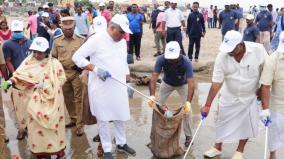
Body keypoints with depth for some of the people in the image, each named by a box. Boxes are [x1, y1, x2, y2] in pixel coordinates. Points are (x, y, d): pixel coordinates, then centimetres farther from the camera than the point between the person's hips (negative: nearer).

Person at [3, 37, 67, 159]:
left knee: (53, 124, 6)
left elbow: (62, 78, -5)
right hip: (35, 102, 2)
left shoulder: (54, 63, -5)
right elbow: (19, 75, -4)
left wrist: (46, 85, -15)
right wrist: (10, 81, -24)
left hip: (51, 101, -2)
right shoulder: (29, 62, 0)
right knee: (36, 125, 7)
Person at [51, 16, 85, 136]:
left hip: (77, 73, -3)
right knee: (67, 98, 14)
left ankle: (80, 125, 5)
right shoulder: (57, 40, 3)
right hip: (63, 73, 4)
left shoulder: (81, 40, -5)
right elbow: (53, 57, 10)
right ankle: (73, 119, 31)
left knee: (78, 99, -1)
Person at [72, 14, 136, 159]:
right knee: (103, 119, 6)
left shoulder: (122, 42, 7)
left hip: (119, 87, 6)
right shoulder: (96, 39, -13)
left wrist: (128, 83, 14)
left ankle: (121, 143, 34)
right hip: (101, 88, -6)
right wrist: (95, 69, -23)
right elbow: (77, 57, -13)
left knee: (121, 116, 15)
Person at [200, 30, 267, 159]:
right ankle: (217, 147, 36)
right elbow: (216, 83, -19)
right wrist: (207, 105, -18)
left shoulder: (258, 50, -25)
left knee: (247, 124, 11)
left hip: (250, 97, 0)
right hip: (229, 96, 1)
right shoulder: (222, 57, -23)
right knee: (223, 122, 13)